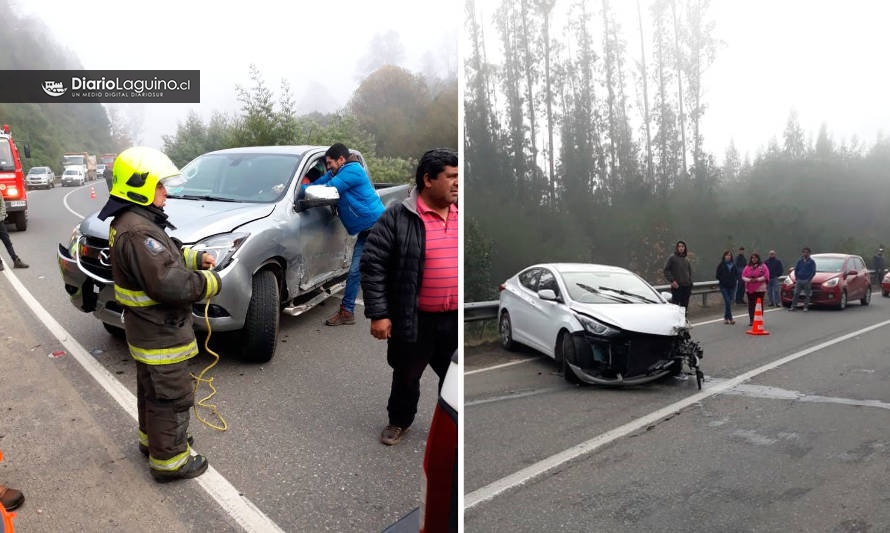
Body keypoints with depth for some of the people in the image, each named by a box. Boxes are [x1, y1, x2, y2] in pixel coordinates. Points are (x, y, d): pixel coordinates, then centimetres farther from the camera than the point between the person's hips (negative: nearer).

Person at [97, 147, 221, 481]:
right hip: (160, 334, -11)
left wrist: (196, 258, 3)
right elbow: (170, 283, -33)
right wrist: (210, 282, -18)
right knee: (172, 397, 2)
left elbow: (165, 257, 19)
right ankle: (169, 460, 15)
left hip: (146, 330, 11)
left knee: (151, 389, 25)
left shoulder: (130, 223, 7)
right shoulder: (137, 232, -28)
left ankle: (152, 439, 43)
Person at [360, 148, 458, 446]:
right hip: (416, 319, -3)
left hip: (456, 319, 3)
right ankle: (399, 421, 41)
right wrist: (378, 313, -15)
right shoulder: (398, 218, -11)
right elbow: (373, 265, -11)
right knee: (407, 376, 17)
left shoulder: (458, 215, 4)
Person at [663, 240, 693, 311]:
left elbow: (690, 272, 21)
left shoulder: (687, 259, 14)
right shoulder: (672, 258, -2)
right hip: (676, 286, -5)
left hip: (686, 286, 5)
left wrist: (690, 283, 11)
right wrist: (672, 281, -15)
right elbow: (666, 271, -5)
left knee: (684, 306, 8)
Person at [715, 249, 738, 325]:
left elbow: (736, 274, 15)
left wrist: (734, 280, 0)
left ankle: (726, 317, 18)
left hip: (732, 286, 3)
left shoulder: (733, 264, 8)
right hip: (724, 286, -3)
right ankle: (730, 318, -10)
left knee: (729, 302, 7)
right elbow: (718, 275, 1)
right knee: (727, 301, -12)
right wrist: (722, 281, -8)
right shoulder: (721, 265, -1)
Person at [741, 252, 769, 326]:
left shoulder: (762, 266, 0)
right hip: (749, 289, 3)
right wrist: (749, 280, -12)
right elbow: (743, 276, 5)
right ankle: (751, 320, 9)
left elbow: (766, 276, -8)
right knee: (751, 304, 4)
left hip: (760, 289, -3)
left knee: (759, 304, -1)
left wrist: (757, 279, -16)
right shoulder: (747, 267, 9)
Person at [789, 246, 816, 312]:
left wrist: (809, 279, -10)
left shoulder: (811, 262, 1)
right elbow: (796, 270, 14)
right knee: (796, 294, -3)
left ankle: (805, 307, 8)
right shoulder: (799, 261, 10)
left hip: (807, 281, -2)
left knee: (807, 295, 2)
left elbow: (813, 272, -3)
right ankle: (793, 306, -1)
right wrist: (796, 278, 5)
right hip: (799, 280, 2)